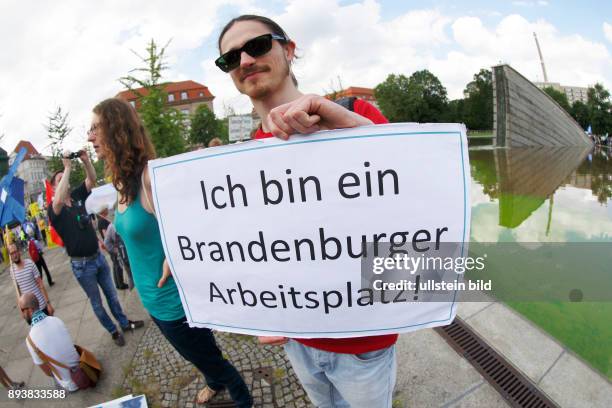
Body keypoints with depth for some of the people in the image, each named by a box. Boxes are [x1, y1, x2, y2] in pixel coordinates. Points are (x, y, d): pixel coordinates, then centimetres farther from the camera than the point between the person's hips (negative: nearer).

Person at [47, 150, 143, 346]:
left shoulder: (77, 196, 2)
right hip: (81, 265, -5)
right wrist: (67, 168, -33)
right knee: (96, 302, 12)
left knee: (111, 294, 20)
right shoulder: (53, 209, -14)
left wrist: (86, 160, -22)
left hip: (98, 256, 5)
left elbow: (92, 179, -4)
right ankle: (113, 331, 28)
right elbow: (59, 200, -37)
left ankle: (124, 323, 36)